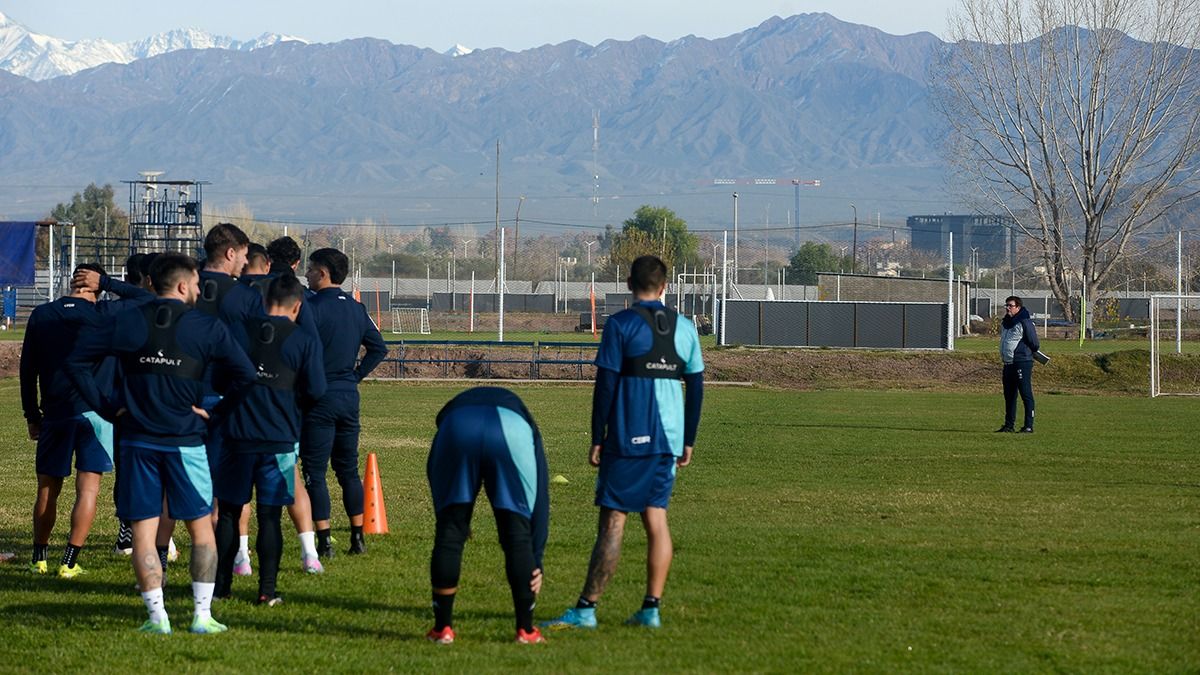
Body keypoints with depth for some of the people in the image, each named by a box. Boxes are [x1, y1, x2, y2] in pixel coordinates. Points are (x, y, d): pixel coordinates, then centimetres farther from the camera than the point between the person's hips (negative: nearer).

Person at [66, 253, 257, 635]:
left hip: (137, 441, 1)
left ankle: (157, 616, 1)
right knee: (201, 529, 10)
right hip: (185, 442, -1)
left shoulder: (125, 323, 2)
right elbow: (245, 374, -10)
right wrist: (216, 414, 1)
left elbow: (75, 361, 2)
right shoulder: (207, 328, -4)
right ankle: (203, 615, 6)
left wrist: (105, 408, 6)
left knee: (143, 532, 5)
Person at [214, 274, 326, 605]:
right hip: (279, 440, -1)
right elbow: (316, 391, -5)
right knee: (269, 515, 3)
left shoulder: (238, 332, 0)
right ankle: (267, 589, 0)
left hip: (238, 437, 1)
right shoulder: (305, 341, -5)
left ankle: (221, 584, 13)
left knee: (229, 510, 11)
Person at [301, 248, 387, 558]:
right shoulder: (356, 308, 9)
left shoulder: (312, 307, -13)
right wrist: (356, 375, 13)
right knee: (348, 468, 15)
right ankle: (357, 538, 14)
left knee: (314, 471, -2)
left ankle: (324, 541, -6)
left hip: (319, 396, -7)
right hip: (349, 395, 7)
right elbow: (379, 348, 13)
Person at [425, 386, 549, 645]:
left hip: (456, 429, 1)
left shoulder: (453, 407, 44)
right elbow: (540, 499, 31)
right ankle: (525, 629, 19)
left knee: (449, 530, 15)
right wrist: (536, 563, 30)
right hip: (511, 430, -1)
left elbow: (436, 484, 36)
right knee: (518, 533, 14)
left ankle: (442, 628, 20)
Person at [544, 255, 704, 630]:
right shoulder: (684, 328, 9)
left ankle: (586, 610, -6)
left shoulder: (621, 325, -6)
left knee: (612, 521, -6)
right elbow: (696, 387, 11)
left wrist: (597, 440, -3)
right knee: (656, 520, 8)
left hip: (628, 440, -5)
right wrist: (688, 442, 18)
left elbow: (605, 385, -8)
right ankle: (651, 609, 5)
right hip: (669, 441, 5)